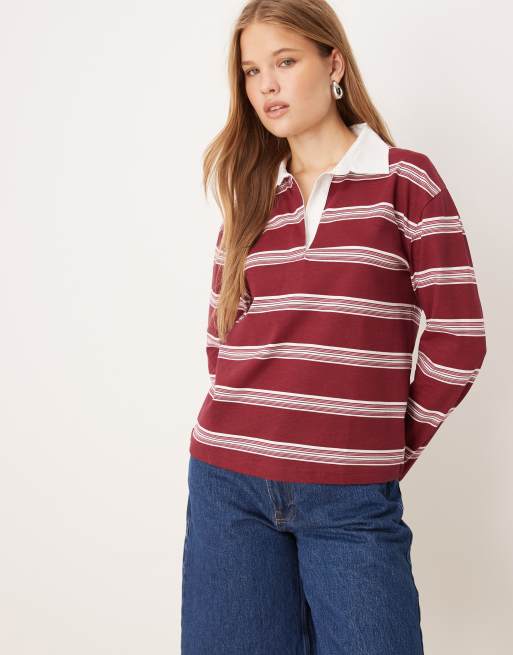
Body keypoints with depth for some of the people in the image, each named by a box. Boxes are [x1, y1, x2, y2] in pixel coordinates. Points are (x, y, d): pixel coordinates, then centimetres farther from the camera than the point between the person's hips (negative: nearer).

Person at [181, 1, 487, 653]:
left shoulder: (405, 180, -1)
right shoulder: (248, 195, 10)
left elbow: (457, 339, -4)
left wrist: (392, 445, 3)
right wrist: (250, 425, 5)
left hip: (351, 501, -3)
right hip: (227, 483, 4)